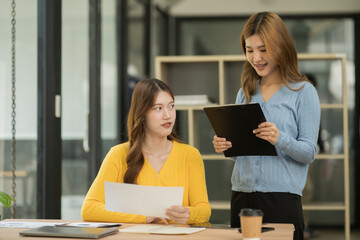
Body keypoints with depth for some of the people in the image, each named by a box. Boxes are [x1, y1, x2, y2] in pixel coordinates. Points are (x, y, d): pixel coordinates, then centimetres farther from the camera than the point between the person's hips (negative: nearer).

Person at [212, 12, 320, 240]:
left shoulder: (304, 92, -1)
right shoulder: (245, 92, 14)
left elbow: (309, 152, -6)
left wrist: (281, 140, -24)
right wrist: (224, 145, -4)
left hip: (282, 196, -4)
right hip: (242, 193, 5)